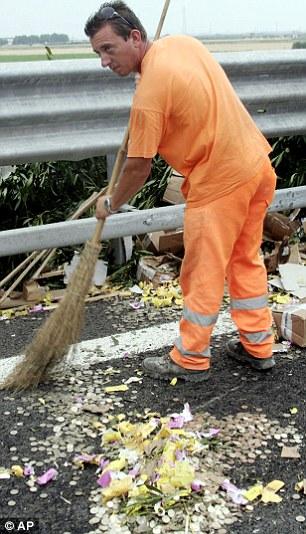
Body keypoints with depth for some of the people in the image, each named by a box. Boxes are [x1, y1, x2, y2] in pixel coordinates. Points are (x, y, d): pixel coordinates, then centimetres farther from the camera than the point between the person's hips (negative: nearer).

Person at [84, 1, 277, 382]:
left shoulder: (150, 93, -20)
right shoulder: (181, 41, 5)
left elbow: (138, 168, -13)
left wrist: (111, 205, 5)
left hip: (219, 183, -9)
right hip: (258, 165, 9)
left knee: (203, 275, 4)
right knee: (246, 259, 19)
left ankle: (190, 361, 19)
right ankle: (257, 347, 30)